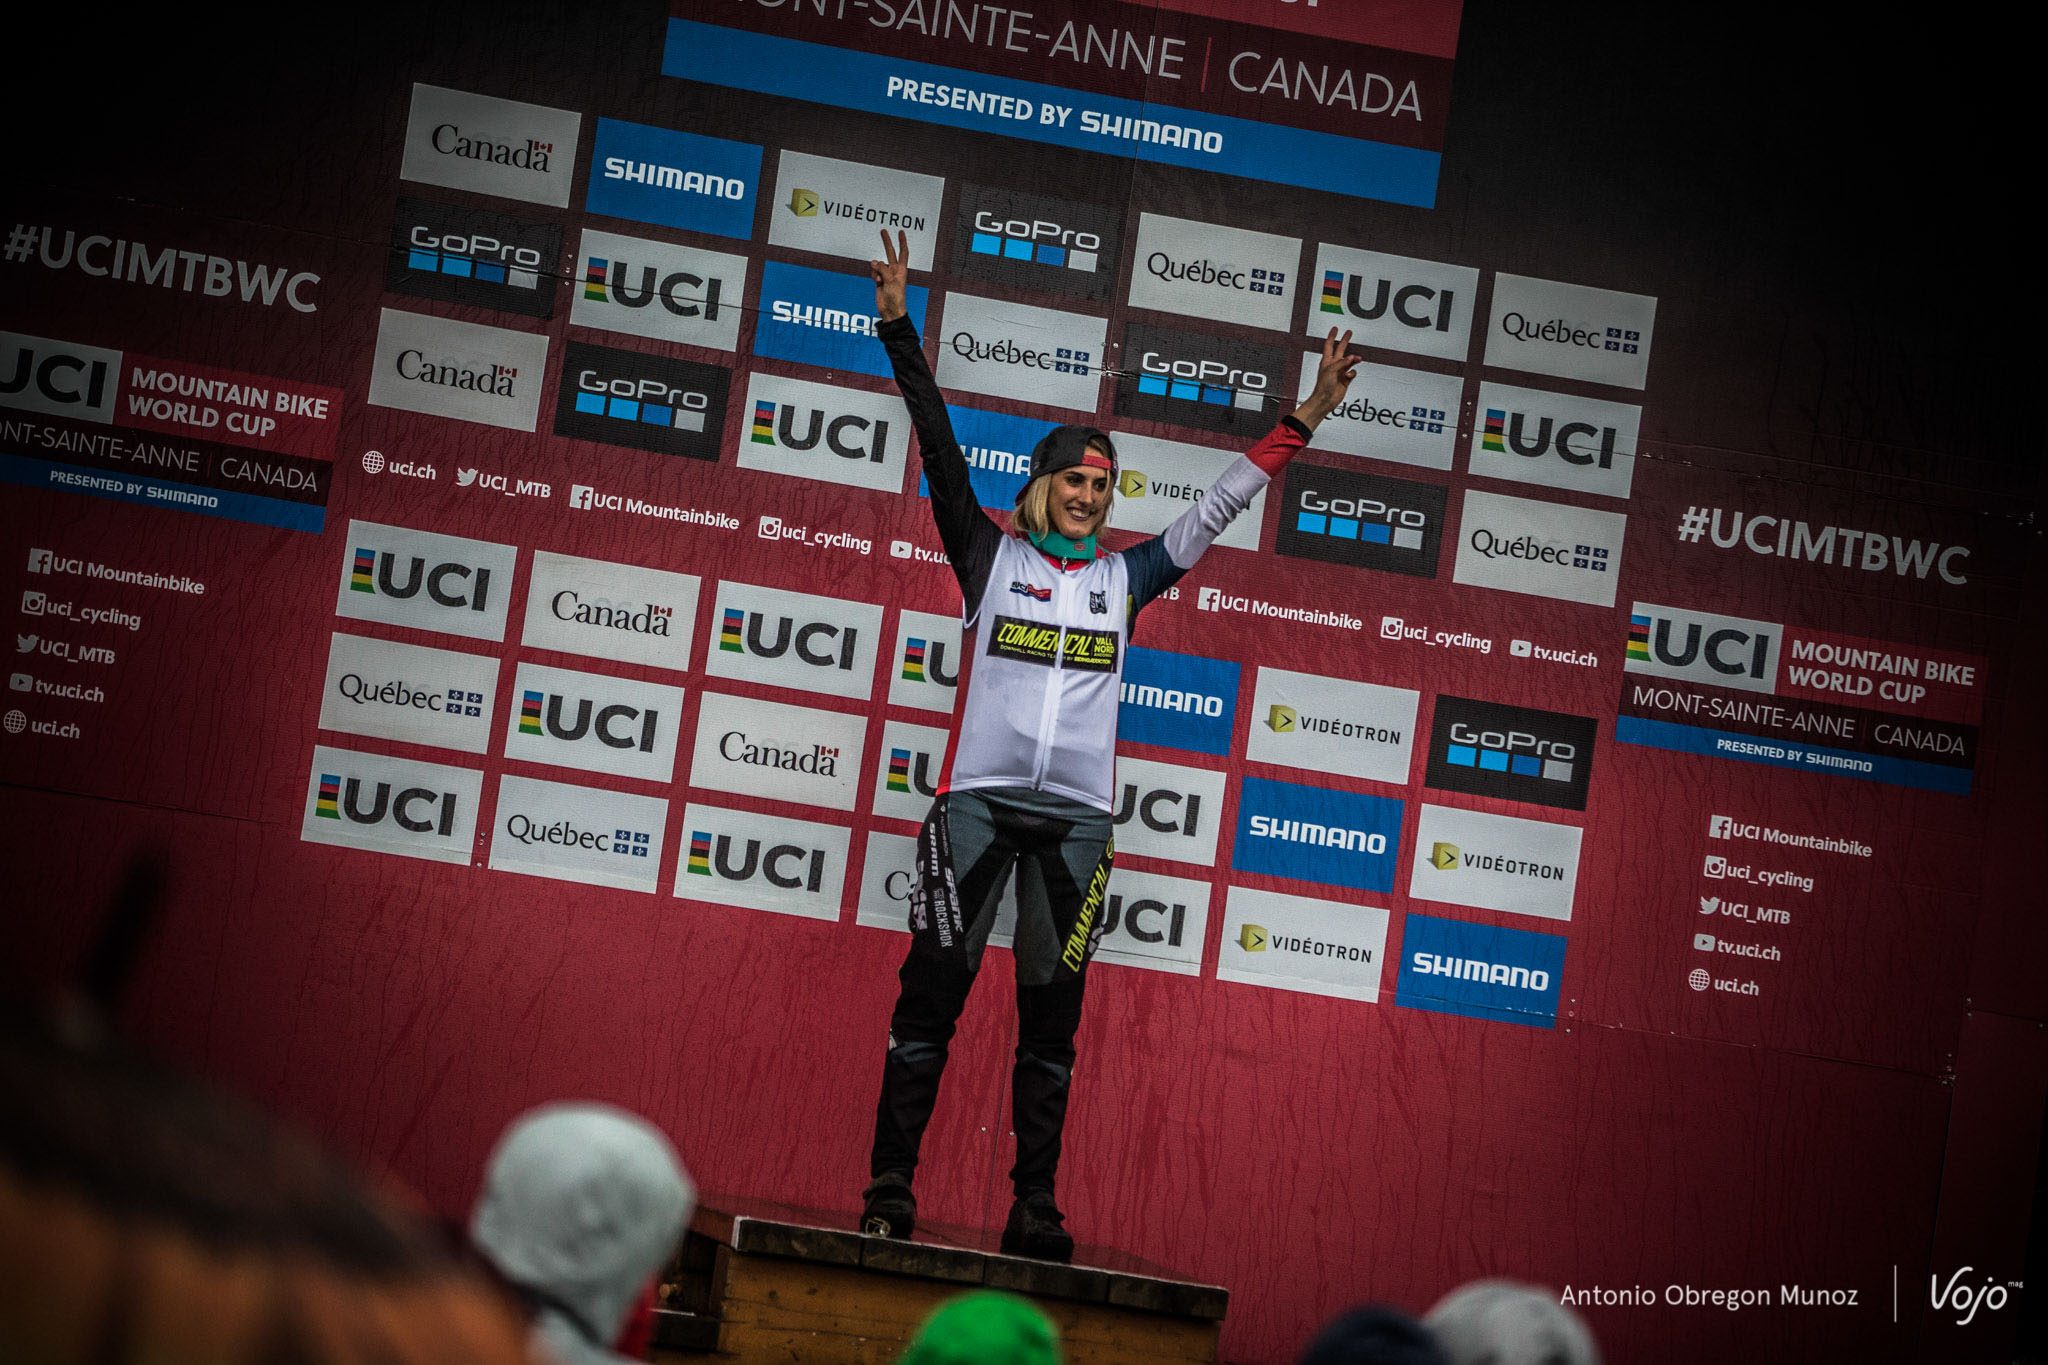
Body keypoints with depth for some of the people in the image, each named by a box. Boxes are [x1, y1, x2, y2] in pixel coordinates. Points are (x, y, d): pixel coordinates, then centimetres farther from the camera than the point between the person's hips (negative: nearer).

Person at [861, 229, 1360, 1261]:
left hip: (1077, 819, 3)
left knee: (1052, 1018, 5)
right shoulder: (991, 555, 7)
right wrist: (901, 333, -6)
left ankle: (1034, 1211, 10)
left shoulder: (1123, 577, 14)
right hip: (979, 800, -3)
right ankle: (889, 1191, 0)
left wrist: (1300, 423, 15)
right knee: (931, 993, -5)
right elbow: (940, 453, 1)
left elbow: (1217, 509, 17)